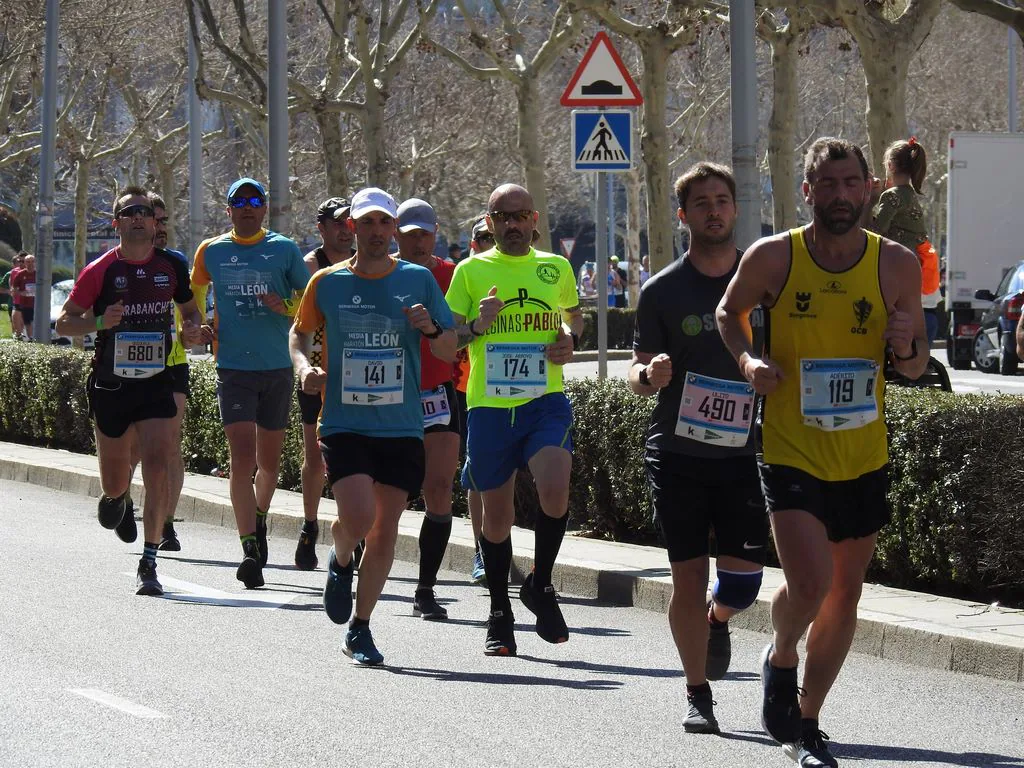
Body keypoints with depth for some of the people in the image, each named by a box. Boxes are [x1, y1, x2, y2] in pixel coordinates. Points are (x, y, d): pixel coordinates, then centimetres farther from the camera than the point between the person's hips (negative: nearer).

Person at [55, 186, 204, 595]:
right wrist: (99, 321, -18)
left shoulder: (172, 267, 3)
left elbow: (190, 308, 19)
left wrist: (192, 327, -3)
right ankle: (114, 495, 50)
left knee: (158, 467, -16)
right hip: (110, 384, 0)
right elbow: (63, 322, 1)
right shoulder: (100, 270, -5)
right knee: (114, 482, 10)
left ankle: (149, 563, -12)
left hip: (156, 383, 0)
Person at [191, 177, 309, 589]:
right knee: (242, 458, -13)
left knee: (269, 460, 11)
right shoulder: (211, 251, 6)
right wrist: (197, 327, 5)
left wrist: (284, 306, -14)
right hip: (233, 368, -1)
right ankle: (250, 549, -15)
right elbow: (194, 293, 22)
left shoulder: (284, 249, 3)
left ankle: (259, 520, 39)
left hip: (278, 368, 1)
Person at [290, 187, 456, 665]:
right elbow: (300, 333, 18)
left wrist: (430, 328, -13)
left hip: (402, 428, 1)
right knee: (358, 520, -18)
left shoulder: (418, 280, 3)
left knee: (385, 531, 3)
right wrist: (304, 368, -2)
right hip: (344, 423, -1)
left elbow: (449, 353, 8)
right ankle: (340, 561, 18)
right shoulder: (327, 283, 2)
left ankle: (360, 628, 19)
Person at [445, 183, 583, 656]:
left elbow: (574, 314, 27)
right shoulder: (471, 271, 5)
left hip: (546, 401, 0)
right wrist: (476, 326, -15)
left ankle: (540, 585, 1)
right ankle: (499, 614, 25)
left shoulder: (555, 268, 10)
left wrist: (570, 339, 5)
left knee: (554, 490, -23)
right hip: (489, 405, 0)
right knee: (496, 515, 7)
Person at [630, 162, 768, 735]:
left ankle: (717, 622, 32)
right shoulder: (663, 290, 2)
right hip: (678, 451, -1)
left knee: (743, 577, -5)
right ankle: (699, 697, 11)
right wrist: (650, 375, -20)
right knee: (689, 576, 0)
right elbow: (639, 374, 3)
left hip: (745, 452, 1)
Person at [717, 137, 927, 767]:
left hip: (865, 459, 3)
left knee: (845, 592, 11)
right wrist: (747, 358, -8)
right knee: (811, 581, -19)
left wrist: (906, 346, -17)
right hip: (791, 451, -3)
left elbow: (915, 366, 6)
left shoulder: (897, 265, -3)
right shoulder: (773, 258, -8)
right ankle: (780, 657, 15)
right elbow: (730, 311, 12)